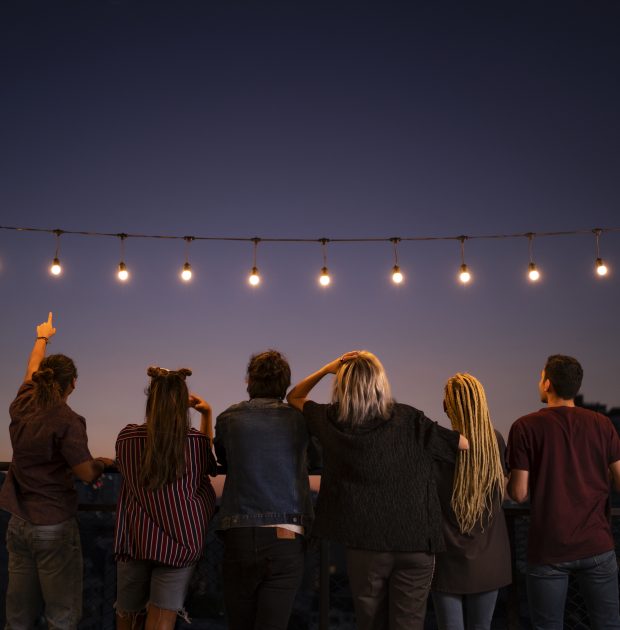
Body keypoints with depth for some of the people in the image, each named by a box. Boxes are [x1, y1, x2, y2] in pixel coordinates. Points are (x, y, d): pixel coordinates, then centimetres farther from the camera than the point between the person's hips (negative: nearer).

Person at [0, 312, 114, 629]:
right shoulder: (67, 421, -18)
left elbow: (32, 371, 19)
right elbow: (87, 474, -15)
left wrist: (42, 337, 36)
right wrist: (102, 463, 7)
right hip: (55, 526, -6)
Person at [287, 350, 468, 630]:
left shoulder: (332, 421, -6)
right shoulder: (409, 420, -10)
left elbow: (294, 397, 12)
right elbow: (469, 442, -4)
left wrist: (327, 368, 2)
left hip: (365, 545, 1)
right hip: (416, 543, -1)